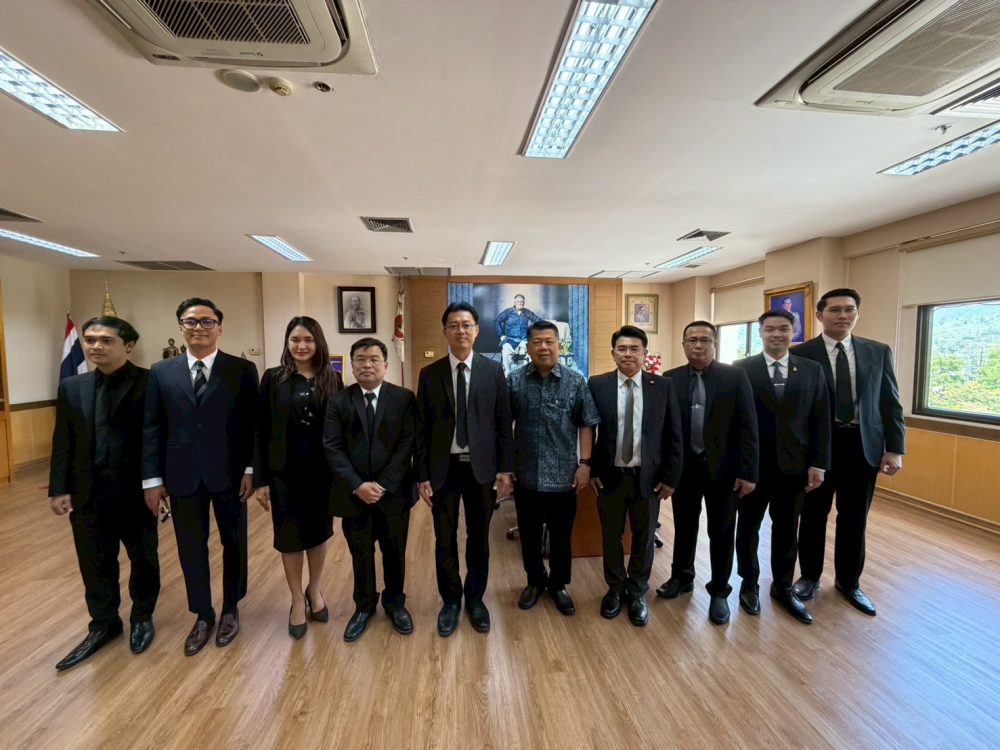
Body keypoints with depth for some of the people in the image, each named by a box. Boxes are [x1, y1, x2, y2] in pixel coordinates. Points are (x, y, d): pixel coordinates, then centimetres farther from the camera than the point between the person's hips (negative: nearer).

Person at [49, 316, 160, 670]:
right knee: (95, 564, 16)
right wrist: (59, 488, 1)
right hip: (87, 492, 4)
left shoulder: (150, 383, -10)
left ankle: (142, 617, 36)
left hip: (136, 491, -4)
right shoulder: (71, 387, 8)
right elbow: (63, 442, 8)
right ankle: (103, 625, 37)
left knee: (144, 559, 14)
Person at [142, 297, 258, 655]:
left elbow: (252, 424, -5)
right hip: (182, 476, 2)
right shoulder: (161, 372, 4)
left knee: (234, 544, 13)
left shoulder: (243, 370, -4)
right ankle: (203, 616, 34)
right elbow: (152, 428, 3)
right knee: (191, 549, 14)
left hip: (229, 474, -2)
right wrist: (152, 478, 0)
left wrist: (250, 469, -10)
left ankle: (230, 609, 35)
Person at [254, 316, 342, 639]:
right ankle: (297, 600, 31)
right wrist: (260, 478, -5)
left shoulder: (333, 379, -1)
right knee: (289, 536, 10)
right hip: (285, 471, -1)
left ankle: (314, 591, 39)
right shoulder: (273, 378, -3)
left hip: (323, 470, 1)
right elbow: (261, 430, -2)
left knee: (319, 532, 15)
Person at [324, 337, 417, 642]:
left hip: (394, 491, -1)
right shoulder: (338, 401, 0)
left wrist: (383, 484, -15)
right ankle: (364, 606, 39)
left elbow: (407, 444, -8)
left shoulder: (404, 398, -4)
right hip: (353, 493, 1)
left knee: (395, 552, 15)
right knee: (361, 555, 16)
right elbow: (332, 448, -5)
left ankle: (395, 602, 38)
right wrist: (357, 485, -15)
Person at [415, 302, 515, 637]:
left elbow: (503, 423, 0)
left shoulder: (494, 371, -1)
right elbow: (422, 428, 0)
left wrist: (505, 469, -4)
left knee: (479, 537, 14)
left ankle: (475, 598, 35)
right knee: (445, 540, 12)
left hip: (482, 467, 0)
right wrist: (422, 475, -2)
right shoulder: (429, 374, 0)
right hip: (443, 468, 0)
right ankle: (451, 600, 34)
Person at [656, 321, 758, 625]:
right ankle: (682, 577, 39)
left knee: (722, 533, 12)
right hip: (684, 467, 2)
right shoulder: (670, 379, -1)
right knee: (684, 527, 17)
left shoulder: (735, 376, -5)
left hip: (723, 468, -1)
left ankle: (719, 591, 31)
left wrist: (748, 472, -10)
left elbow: (747, 426, -6)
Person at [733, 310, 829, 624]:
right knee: (748, 526, 12)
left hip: (794, 463, 2)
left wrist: (818, 463, -2)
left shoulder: (812, 370, 3)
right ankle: (749, 584, 31)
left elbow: (821, 420, 3)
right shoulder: (742, 369, -4)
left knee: (787, 529, 14)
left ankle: (783, 587, 34)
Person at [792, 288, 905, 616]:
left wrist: (895, 448, -1)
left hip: (863, 445, 3)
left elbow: (890, 403, 6)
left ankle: (848, 581, 33)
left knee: (855, 518, 14)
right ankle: (809, 576, 30)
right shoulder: (801, 354, -6)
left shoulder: (878, 352, 5)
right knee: (813, 515, 11)